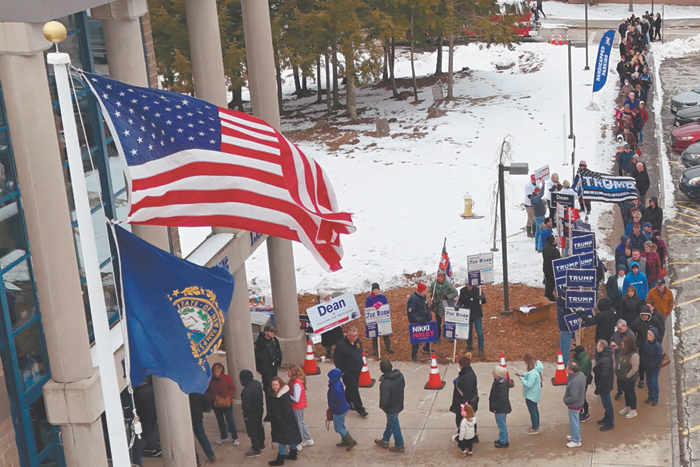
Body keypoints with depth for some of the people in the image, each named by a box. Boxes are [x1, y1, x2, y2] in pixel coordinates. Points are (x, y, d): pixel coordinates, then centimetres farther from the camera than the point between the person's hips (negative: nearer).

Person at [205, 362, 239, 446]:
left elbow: (232, 388, -5)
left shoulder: (227, 378, -10)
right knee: (220, 421, 16)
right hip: (216, 404, 3)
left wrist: (228, 397, -19)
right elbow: (207, 391, 7)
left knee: (230, 421, -1)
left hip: (226, 403, -3)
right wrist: (212, 398, -11)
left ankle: (235, 438, 12)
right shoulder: (211, 380, -4)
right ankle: (224, 436, 34)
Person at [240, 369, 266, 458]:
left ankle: (256, 450, 23)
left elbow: (246, 406, -26)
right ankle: (261, 445, 43)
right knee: (259, 427, 25)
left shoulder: (246, 391, -34)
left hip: (251, 414, -8)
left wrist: (245, 415, -9)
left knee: (252, 431, 9)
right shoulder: (257, 383, -9)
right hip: (259, 410, 8)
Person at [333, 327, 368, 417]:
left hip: (357, 371, 7)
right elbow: (336, 359, -14)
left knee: (350, 388, 18)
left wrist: (361, 364, 15)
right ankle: (360, 409, -4)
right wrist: (341, 371, -14)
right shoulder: (341, 345, -18)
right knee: (354, 390, -7)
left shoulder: (358, 342, 4)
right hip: (348, 372, -7)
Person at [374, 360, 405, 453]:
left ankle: (399, 446, 29)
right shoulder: (399, 375, -11)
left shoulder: (385, 383, -34)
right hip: (399, 405, 8)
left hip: (391, 408, -8)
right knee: (390, 424, 26)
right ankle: (385, 441, 45)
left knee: (394, 426, 12)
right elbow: (403, 386, 7)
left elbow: (384, 399, -29)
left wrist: (381, 406, -8)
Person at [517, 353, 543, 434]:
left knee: (532, 411, 4)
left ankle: (534, 429, 16)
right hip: (535, 394, 10)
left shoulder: (532, 373, -32)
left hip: (531, 395, -10)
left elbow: (528, 385, -30)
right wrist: (523, 375, 0)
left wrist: (521, 378, -19)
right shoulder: (536, 368, 0)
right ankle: (536, 426, 36)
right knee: (535, 409, 22)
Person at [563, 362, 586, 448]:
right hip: (580, 401, 10)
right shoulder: (581, 374, -6)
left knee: (573, 423, 8)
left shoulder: (574, 382, -36)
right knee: (576, 421, 28)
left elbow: (574, 398, -33)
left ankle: (576, 441, 23)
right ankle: (577, 435, 46)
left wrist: (565, 400, -15)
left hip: (574, 405, -10)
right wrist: (567, 394, 9)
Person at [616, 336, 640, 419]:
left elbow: (635, 368, -25)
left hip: (629, 379, -8)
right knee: (626, 392, 23)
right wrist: (617, 372, 6)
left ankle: (633, 411, 23)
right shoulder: (624, 353, 1)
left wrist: (627, 376, -18)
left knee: (630, 393, 7)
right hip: (622, 378, 8)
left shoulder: (634, 355, -27)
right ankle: (627, 407, 41)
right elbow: (619, 363, 12)